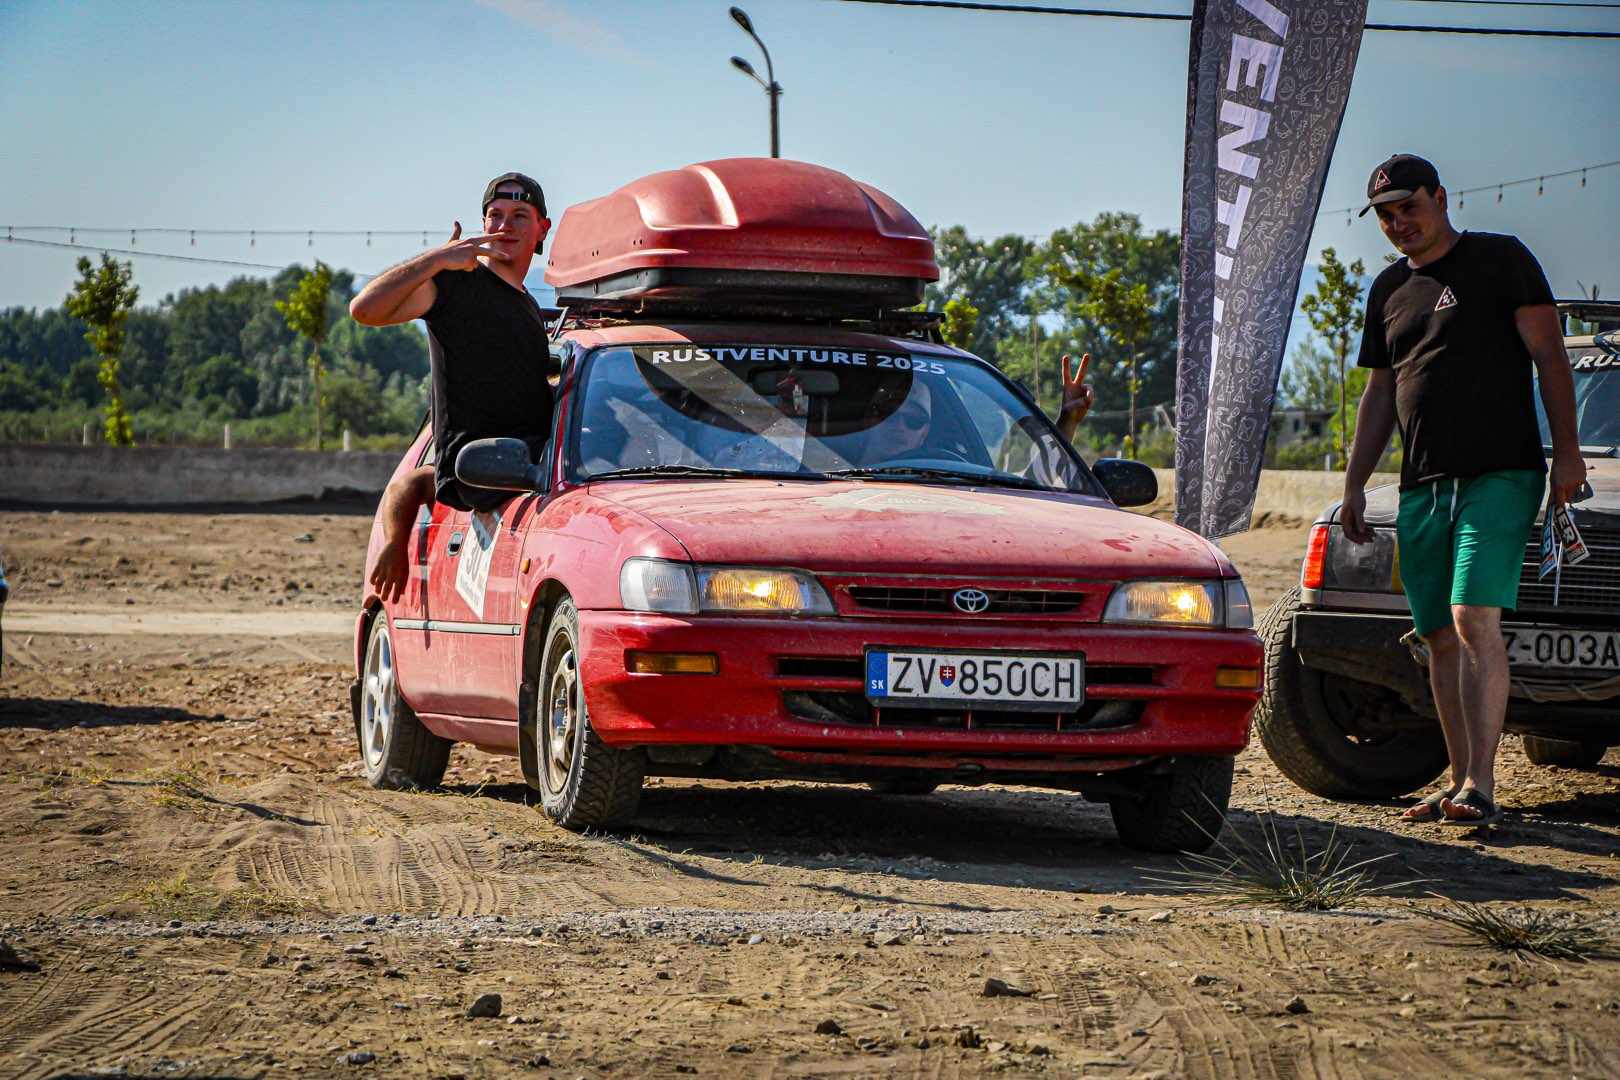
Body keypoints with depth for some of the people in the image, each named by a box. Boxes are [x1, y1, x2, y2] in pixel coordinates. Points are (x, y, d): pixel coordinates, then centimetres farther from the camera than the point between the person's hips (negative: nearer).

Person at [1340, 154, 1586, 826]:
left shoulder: (1501, 260, 1)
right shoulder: (1389, 290, 18)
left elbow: (1548, 355, -3)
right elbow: (1379, 393, 23)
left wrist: (1566, 451, -11)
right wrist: (1354, 484, 17)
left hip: (1500, 475, -6)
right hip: (1421, 487, 6)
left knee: (1475, 620, -18)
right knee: (1440, 638, 5)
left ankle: (1480, 784, -22)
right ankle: (1460, 783, 11)